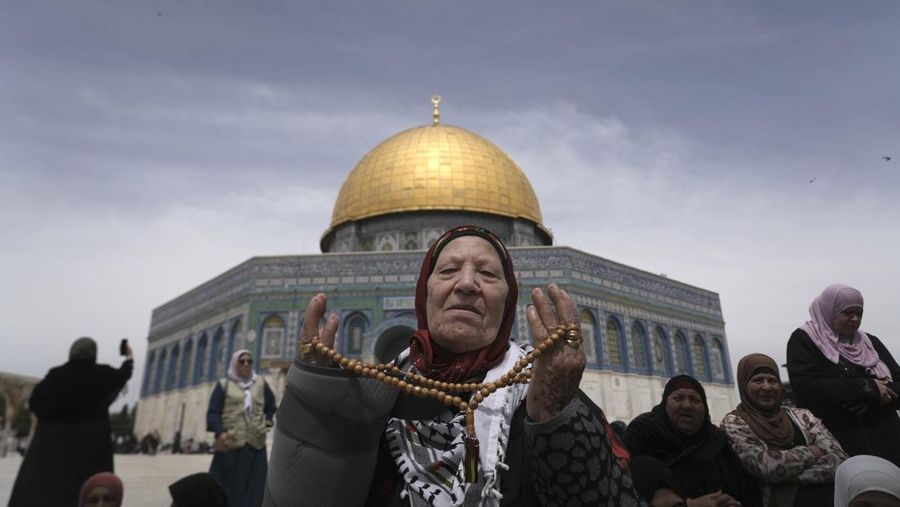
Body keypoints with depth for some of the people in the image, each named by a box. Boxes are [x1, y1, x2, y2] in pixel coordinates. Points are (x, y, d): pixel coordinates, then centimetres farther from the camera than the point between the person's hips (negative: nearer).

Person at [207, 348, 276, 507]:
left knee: (253, 490, 3)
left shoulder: (261, 383, 14)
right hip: (230, 445, -3)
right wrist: (219, 432, -18)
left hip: (255, 445, 3)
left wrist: (268, 419, 10)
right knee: (225, 489, -1)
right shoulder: (224, 385, 5)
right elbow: (213, 412, -3)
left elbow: (271, 405, 27)